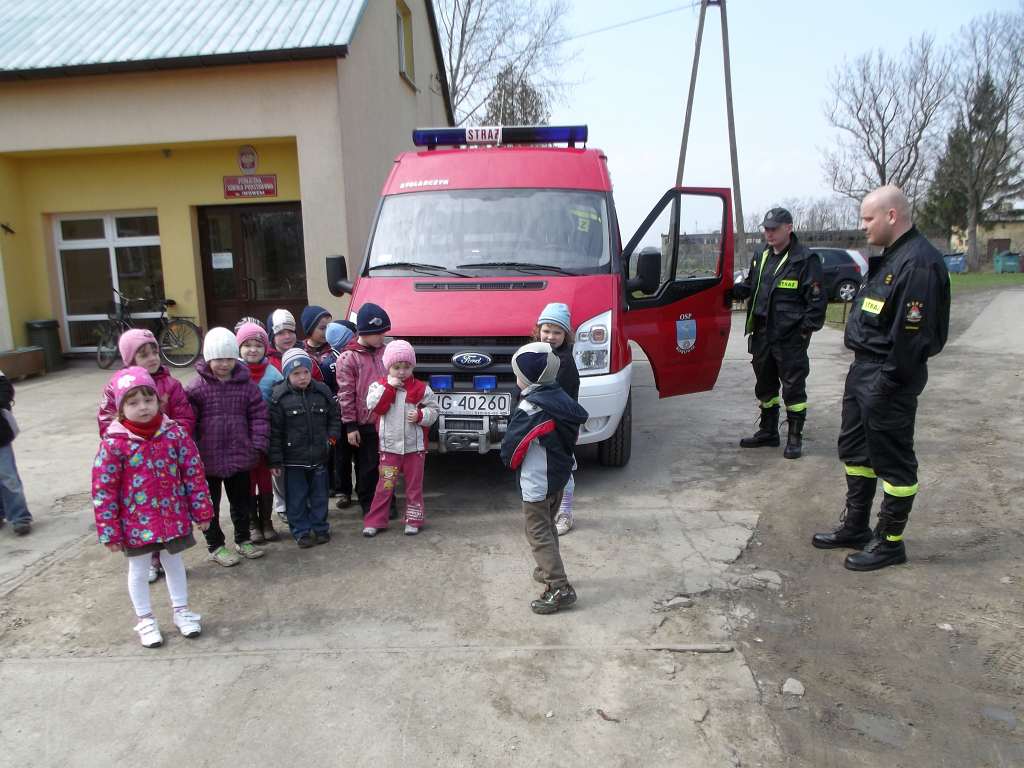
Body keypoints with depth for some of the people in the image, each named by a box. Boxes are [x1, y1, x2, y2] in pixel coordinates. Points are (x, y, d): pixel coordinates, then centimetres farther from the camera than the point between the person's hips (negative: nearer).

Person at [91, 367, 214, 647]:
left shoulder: (175, 432, -8)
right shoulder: (114, 443, -15)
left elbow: (194, 473, -2)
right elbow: (103, 490, -11)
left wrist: (202, 511, -1)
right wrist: (109, 531, -9)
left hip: (175, 517, 2)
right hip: (136, 522, -2)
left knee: (174, 563, 18)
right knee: (139, 571, 14)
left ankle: (181, 612, 36)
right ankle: (145, 621, 33)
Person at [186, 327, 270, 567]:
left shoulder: (246, 384, -2)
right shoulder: (197, 387, -9)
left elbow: (259, 415, 0)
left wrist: (258, 445, -7)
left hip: (239, 455, 3)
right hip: (208, 457, -2)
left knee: (242, 500, 16)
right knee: (210, 504, 11)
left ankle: (243, 540, 34)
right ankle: (216, 546, 26)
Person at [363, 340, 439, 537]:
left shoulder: (421, 388, 0)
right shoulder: (379, 385, 0)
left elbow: (434, 410, 2)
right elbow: (373, 405, -16)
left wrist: (420, 415, -17)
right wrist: (388, 386, -19)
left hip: (414, 447, 1)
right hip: (389, 447, -1)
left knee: (414, 485, 10)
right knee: (385, 486, 3)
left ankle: (414, 520, 21)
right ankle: (375, 521, 12)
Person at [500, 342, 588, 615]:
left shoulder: (531, 408, -23)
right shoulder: (561, 398, 1)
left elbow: (512, 446, -17)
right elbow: (573, 436, 10)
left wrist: (510, 461, 3)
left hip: (536, 482, -9)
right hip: (560, 475, 9)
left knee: (538, 533, 0)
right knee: (548, 526, 25)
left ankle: (559, 588, -3)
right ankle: (548, 570, 39)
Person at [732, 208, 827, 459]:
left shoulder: (805, 260, -10)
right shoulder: (760, 257, 13)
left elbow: (816, 299, -10)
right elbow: (750, 287, 22)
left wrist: (807, 329, -14)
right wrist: (736, 289, 1)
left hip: (791, 338, -7)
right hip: (762, 335, 7)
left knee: (793, 387, 1)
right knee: (765, 385, 17)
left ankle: (795, 437, 13)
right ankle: (768, 431, 31)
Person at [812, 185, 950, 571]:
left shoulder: (919, 262, -20)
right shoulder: (890, 256, 14)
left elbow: (912, 334, -24)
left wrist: (887, 383, -21)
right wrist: (865, 370, 16)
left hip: (887, 378, -11)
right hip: (864, 367, 11)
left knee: (892, 459, 2)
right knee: (854, 448, 18)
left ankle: (889, 542, 15)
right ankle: (855, 525, 32)